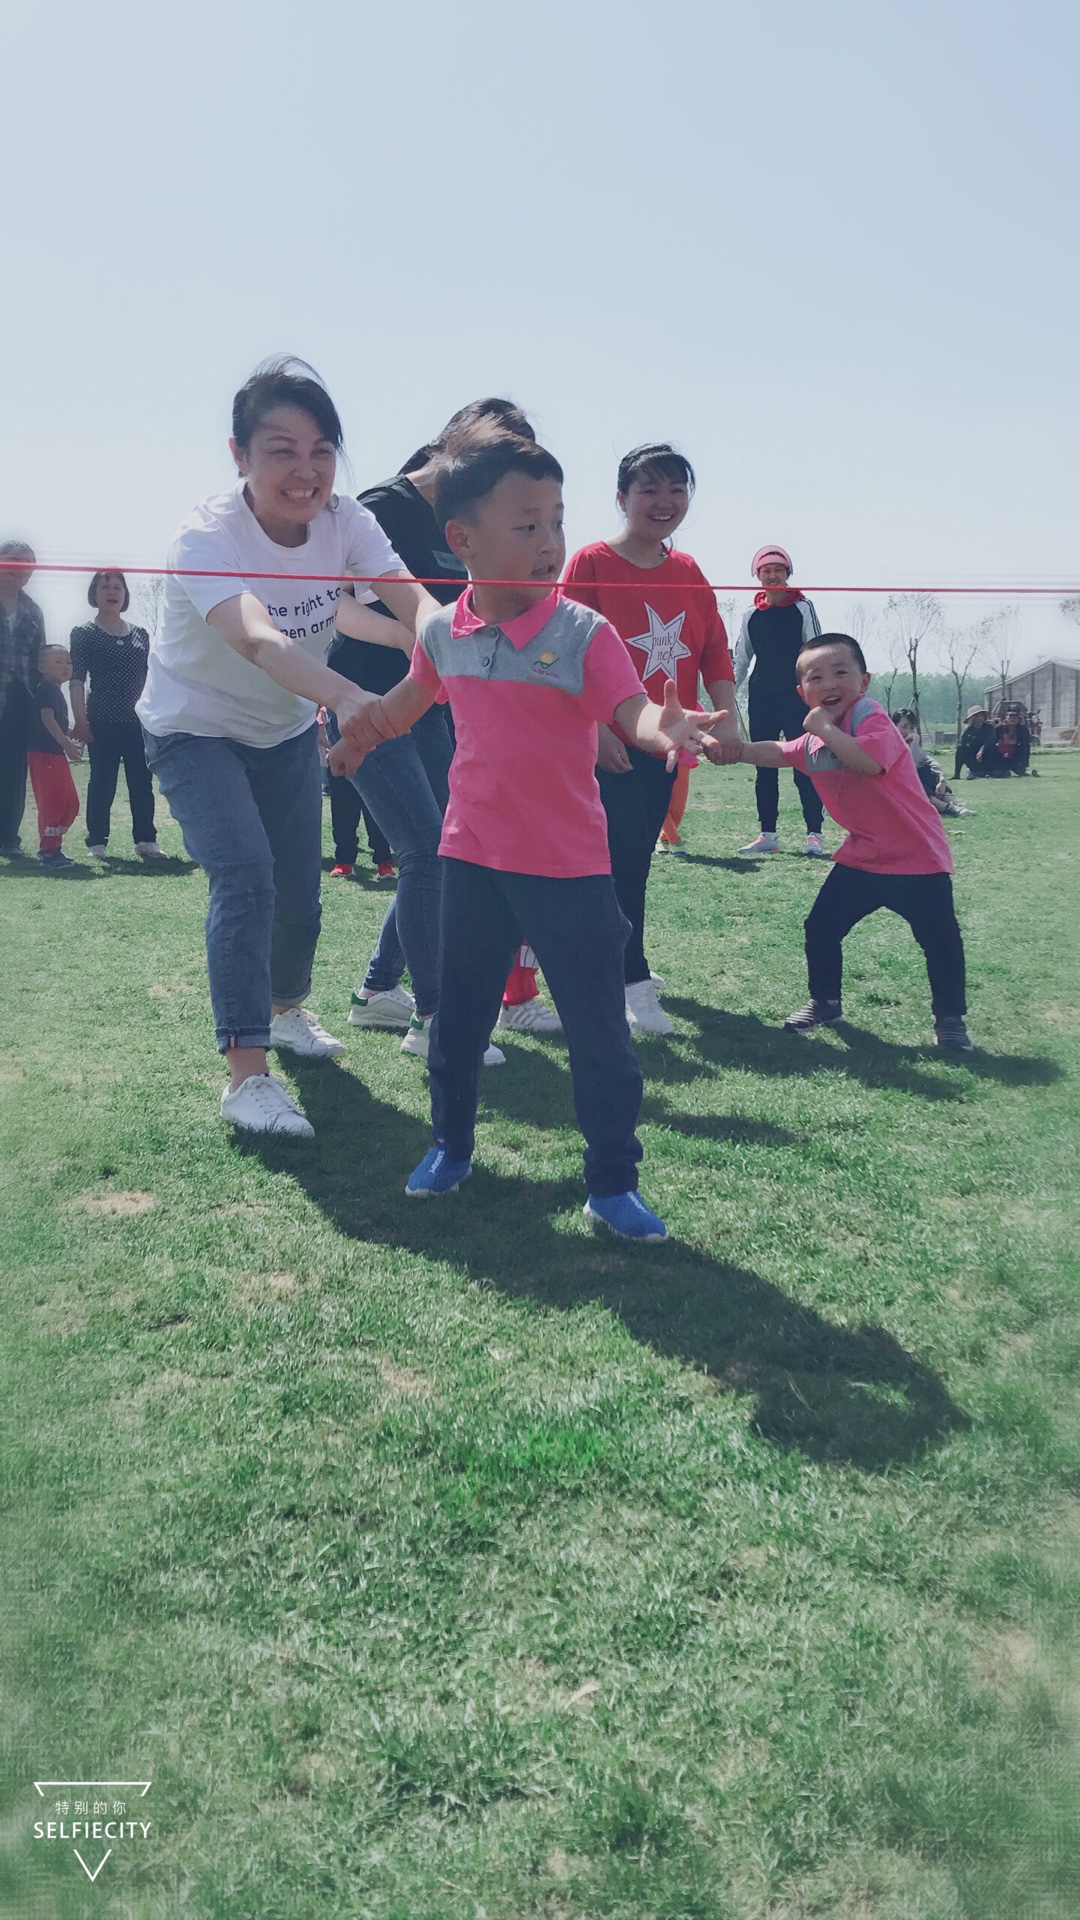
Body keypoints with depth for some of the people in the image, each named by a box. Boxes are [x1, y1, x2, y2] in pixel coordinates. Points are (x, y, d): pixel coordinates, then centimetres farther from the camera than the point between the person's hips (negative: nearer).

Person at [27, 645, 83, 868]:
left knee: (70, 803, 13)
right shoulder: (47, 689, -12)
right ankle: (49, 852, -4)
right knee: (51, 802, -8)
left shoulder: (55, 691, 19)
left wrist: (72, 734, 17)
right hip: (43, 753, -10)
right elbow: (47, 718, -25)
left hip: (54, 753, 10)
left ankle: (52, 847, 22)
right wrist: (66, 743, -32)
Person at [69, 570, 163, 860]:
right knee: (102, 782, -2)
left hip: (139, 720, 4)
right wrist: (80, 719, -11)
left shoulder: (140, 634, 13)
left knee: (142, 782, 2)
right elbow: (77, 679, -3)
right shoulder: (84, 634, 2)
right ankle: (97, 842, 5)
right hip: (103, 721, -3)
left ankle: (145, 839, 9)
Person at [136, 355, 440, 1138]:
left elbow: (414, 601, -29)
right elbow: (256, 639, -50)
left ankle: (288, 1008, 39)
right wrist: (348, 696, -68)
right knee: (245, 874, -23)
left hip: (286, 729, 5)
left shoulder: (344, 520, -15)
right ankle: (247, 1074, -16)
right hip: (195, 728, -5)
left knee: (300, 890, 8)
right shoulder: (208, 536, -30)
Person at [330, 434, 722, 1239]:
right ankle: (451, 1147, 38)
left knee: (600, 1031, 0)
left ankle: (613, 1182, 17)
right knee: (458, 1016, 16)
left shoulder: (584, 633, -13)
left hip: (570, 867, -4)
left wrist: (667, 729, -50)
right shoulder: (444, 634, 1)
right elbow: (411, 698, 21)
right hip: (472, 859, 4)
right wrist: (358, 740, 36)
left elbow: (635, 710, -27)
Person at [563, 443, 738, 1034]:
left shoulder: (688, 573, 11)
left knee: (636, 859, 14)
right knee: (623, 859, -8)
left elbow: (715, 653, 9)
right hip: (609, 744, -5)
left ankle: (621, 961, 31)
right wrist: (596, 728, -18)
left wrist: (727, 719, -4)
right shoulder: (592, 563, -6)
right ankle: (633, 984, -3)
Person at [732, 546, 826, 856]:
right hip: (760, 701, 4)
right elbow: (741, 661, 15)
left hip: (796, 697, -4)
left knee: (804, 766, -6)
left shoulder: (802, 608, 2)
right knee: (764, 768, 6)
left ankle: (814, 833, -5)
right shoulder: (751, 616, 12)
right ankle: (768, 834, 12)